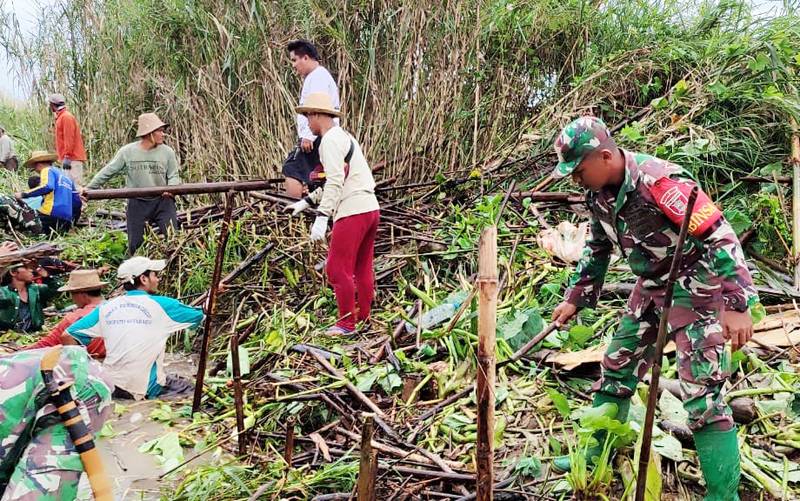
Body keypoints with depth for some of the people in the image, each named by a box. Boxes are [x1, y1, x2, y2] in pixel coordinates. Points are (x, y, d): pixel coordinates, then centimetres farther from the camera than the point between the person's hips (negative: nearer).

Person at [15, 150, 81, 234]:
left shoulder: (47, 170, 6)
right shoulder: (65, 176, 28)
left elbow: (47, 187, -18)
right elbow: (77, 201, 26)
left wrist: (24, 194, -15)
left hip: (52, 215, -8)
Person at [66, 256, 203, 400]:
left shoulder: (106, 308, 5)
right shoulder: (160, 305, -6)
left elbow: (67, 336, 6)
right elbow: (200, 315, 6)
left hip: (110, 387, 4)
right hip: (147, 390, -4)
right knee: (188, 387, 19)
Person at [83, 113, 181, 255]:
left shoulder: (167, 152, -3)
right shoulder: (127, 151, -3)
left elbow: (173, 176, 2)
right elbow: (108, 172, 3)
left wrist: (171, 187, -21)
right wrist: (89, 188, 1)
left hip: (162, 202, 0)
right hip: (137, 203, 0)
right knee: (135, 243, 8)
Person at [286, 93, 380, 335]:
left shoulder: (330, 140, -9)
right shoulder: (345, 137, 22)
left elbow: (335, 182, -19)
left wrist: (321, 217, -22)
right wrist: (306, 202, 30)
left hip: (352, 212, -10)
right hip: (371, 208, 10)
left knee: (338, 268, -3)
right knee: (363, 268, 15)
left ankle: (346, 323, 4)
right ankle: (364, 318, 23)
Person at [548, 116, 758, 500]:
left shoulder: (658, 181, -28)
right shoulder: (598, 193, -2)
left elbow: (720, 235, -27)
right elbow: (597, 249, 13)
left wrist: (738, 304, -29)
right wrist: (575, 298, 13)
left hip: (694, 286, -8)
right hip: (651, 286, 8)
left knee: (701, 394, -9)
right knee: (616, 369, 15)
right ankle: (598, 454, 32)